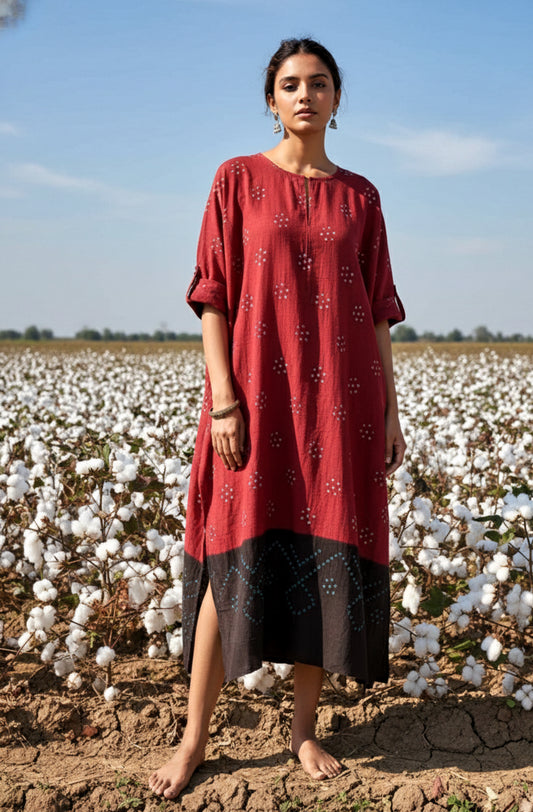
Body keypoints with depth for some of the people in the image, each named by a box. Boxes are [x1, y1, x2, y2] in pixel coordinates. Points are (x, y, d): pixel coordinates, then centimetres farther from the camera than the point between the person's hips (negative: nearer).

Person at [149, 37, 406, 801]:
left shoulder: (359, 195, 11)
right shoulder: (238, 180, 4)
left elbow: (376, 310, 11)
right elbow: (214, 297, -1)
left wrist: (390, 411, 6)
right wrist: (223, 400, -10)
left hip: (341, 398, 3)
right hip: (259, 393, -2)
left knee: (327, 554, 4)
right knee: (238, 556, -4)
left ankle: (306, 729, 18)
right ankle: (194, 739, 7)